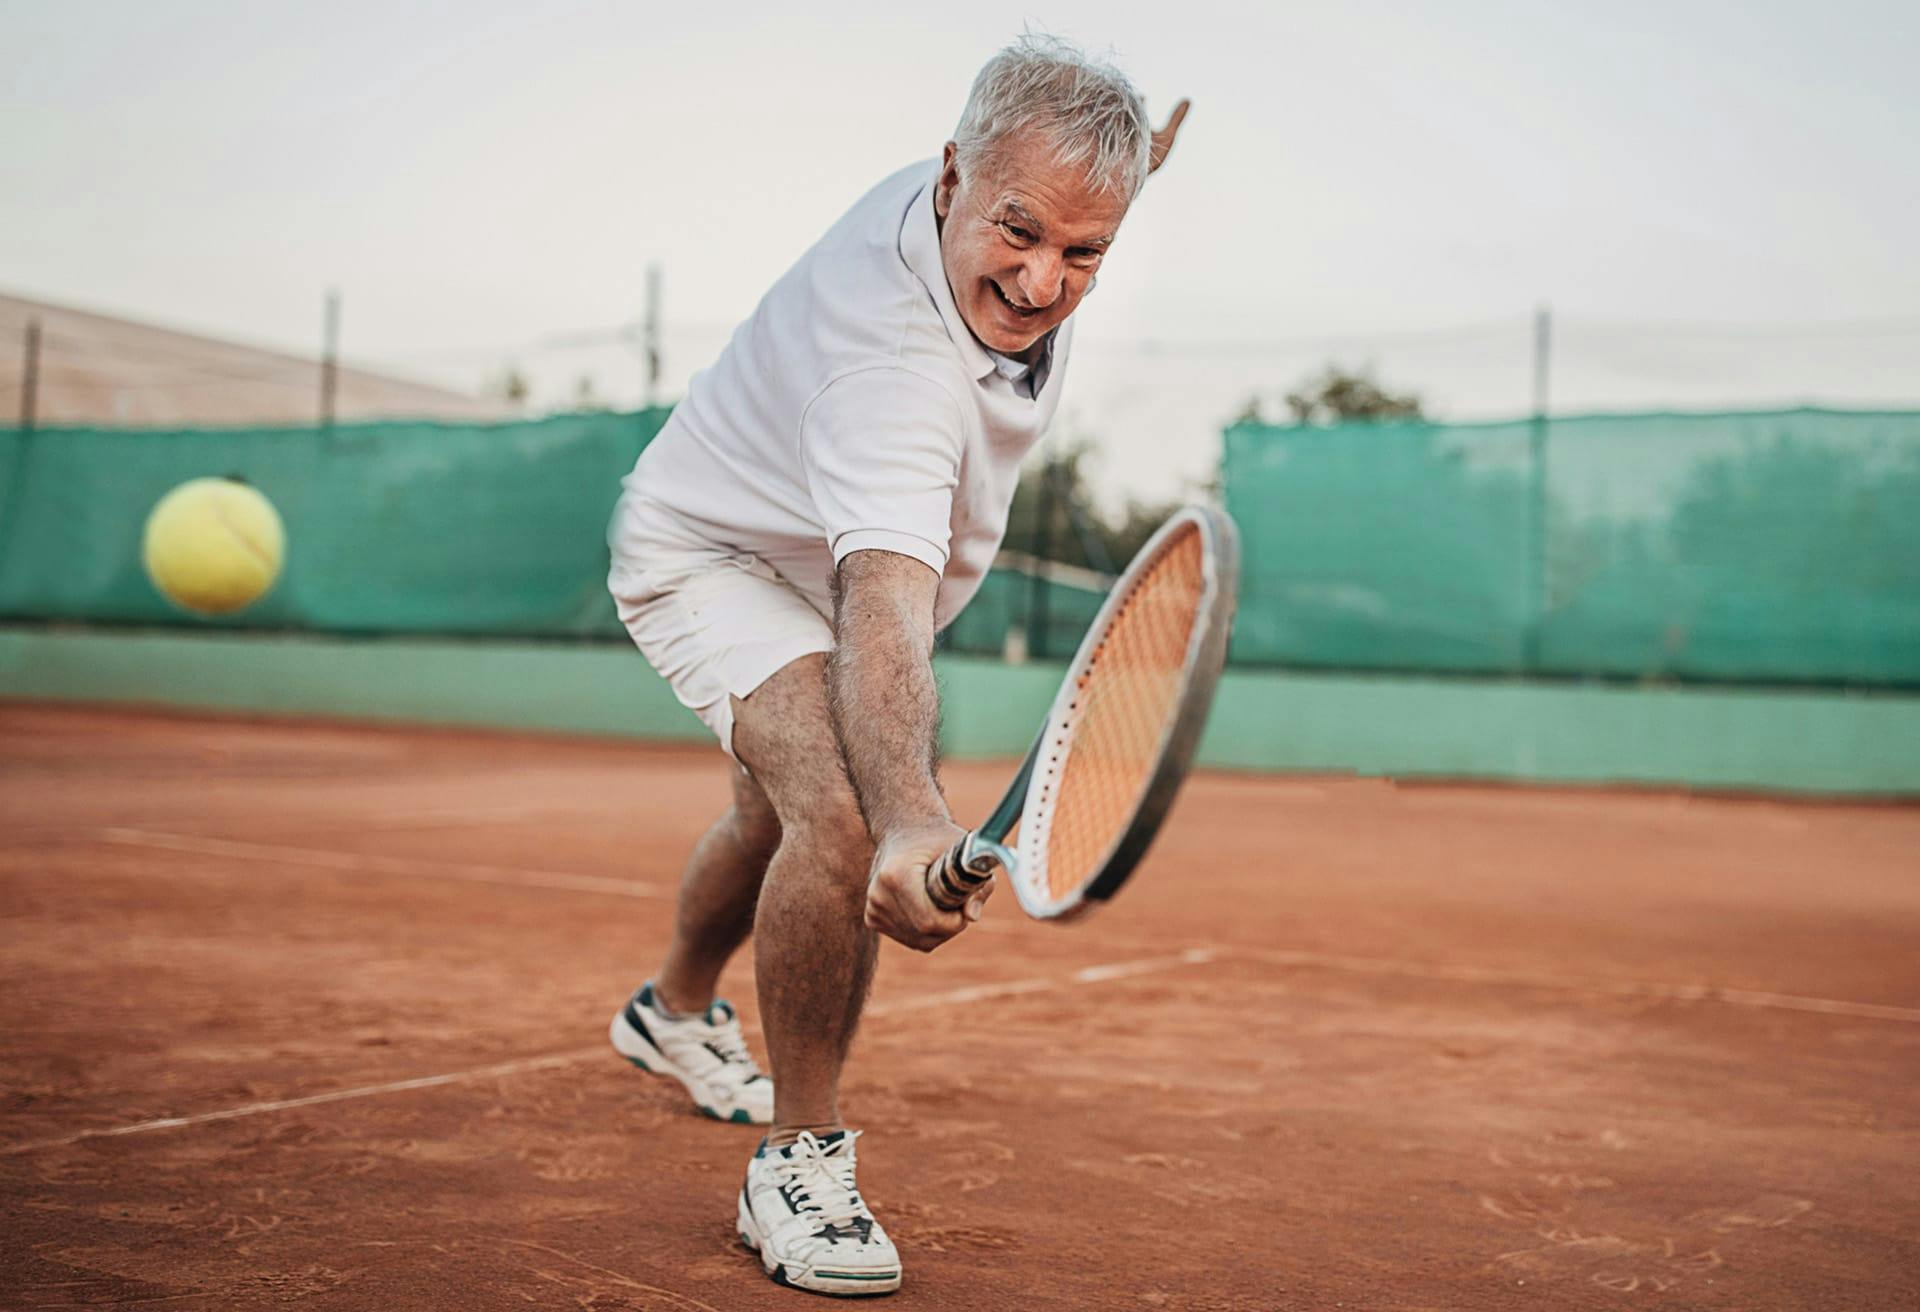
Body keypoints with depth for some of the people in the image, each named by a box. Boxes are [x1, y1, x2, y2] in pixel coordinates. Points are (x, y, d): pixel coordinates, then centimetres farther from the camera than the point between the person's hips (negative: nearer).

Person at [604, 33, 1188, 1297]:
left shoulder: (980, 213, -21)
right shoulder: (894, 366, -44)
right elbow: (884, 611, -58)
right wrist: (915, 823, -72)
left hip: (822, 559, 9)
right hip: (713, 558, -9)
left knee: (783, 813, 27)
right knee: (843, 821, -32)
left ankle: (676, 1012, 56)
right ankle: (800, 1157, -12)